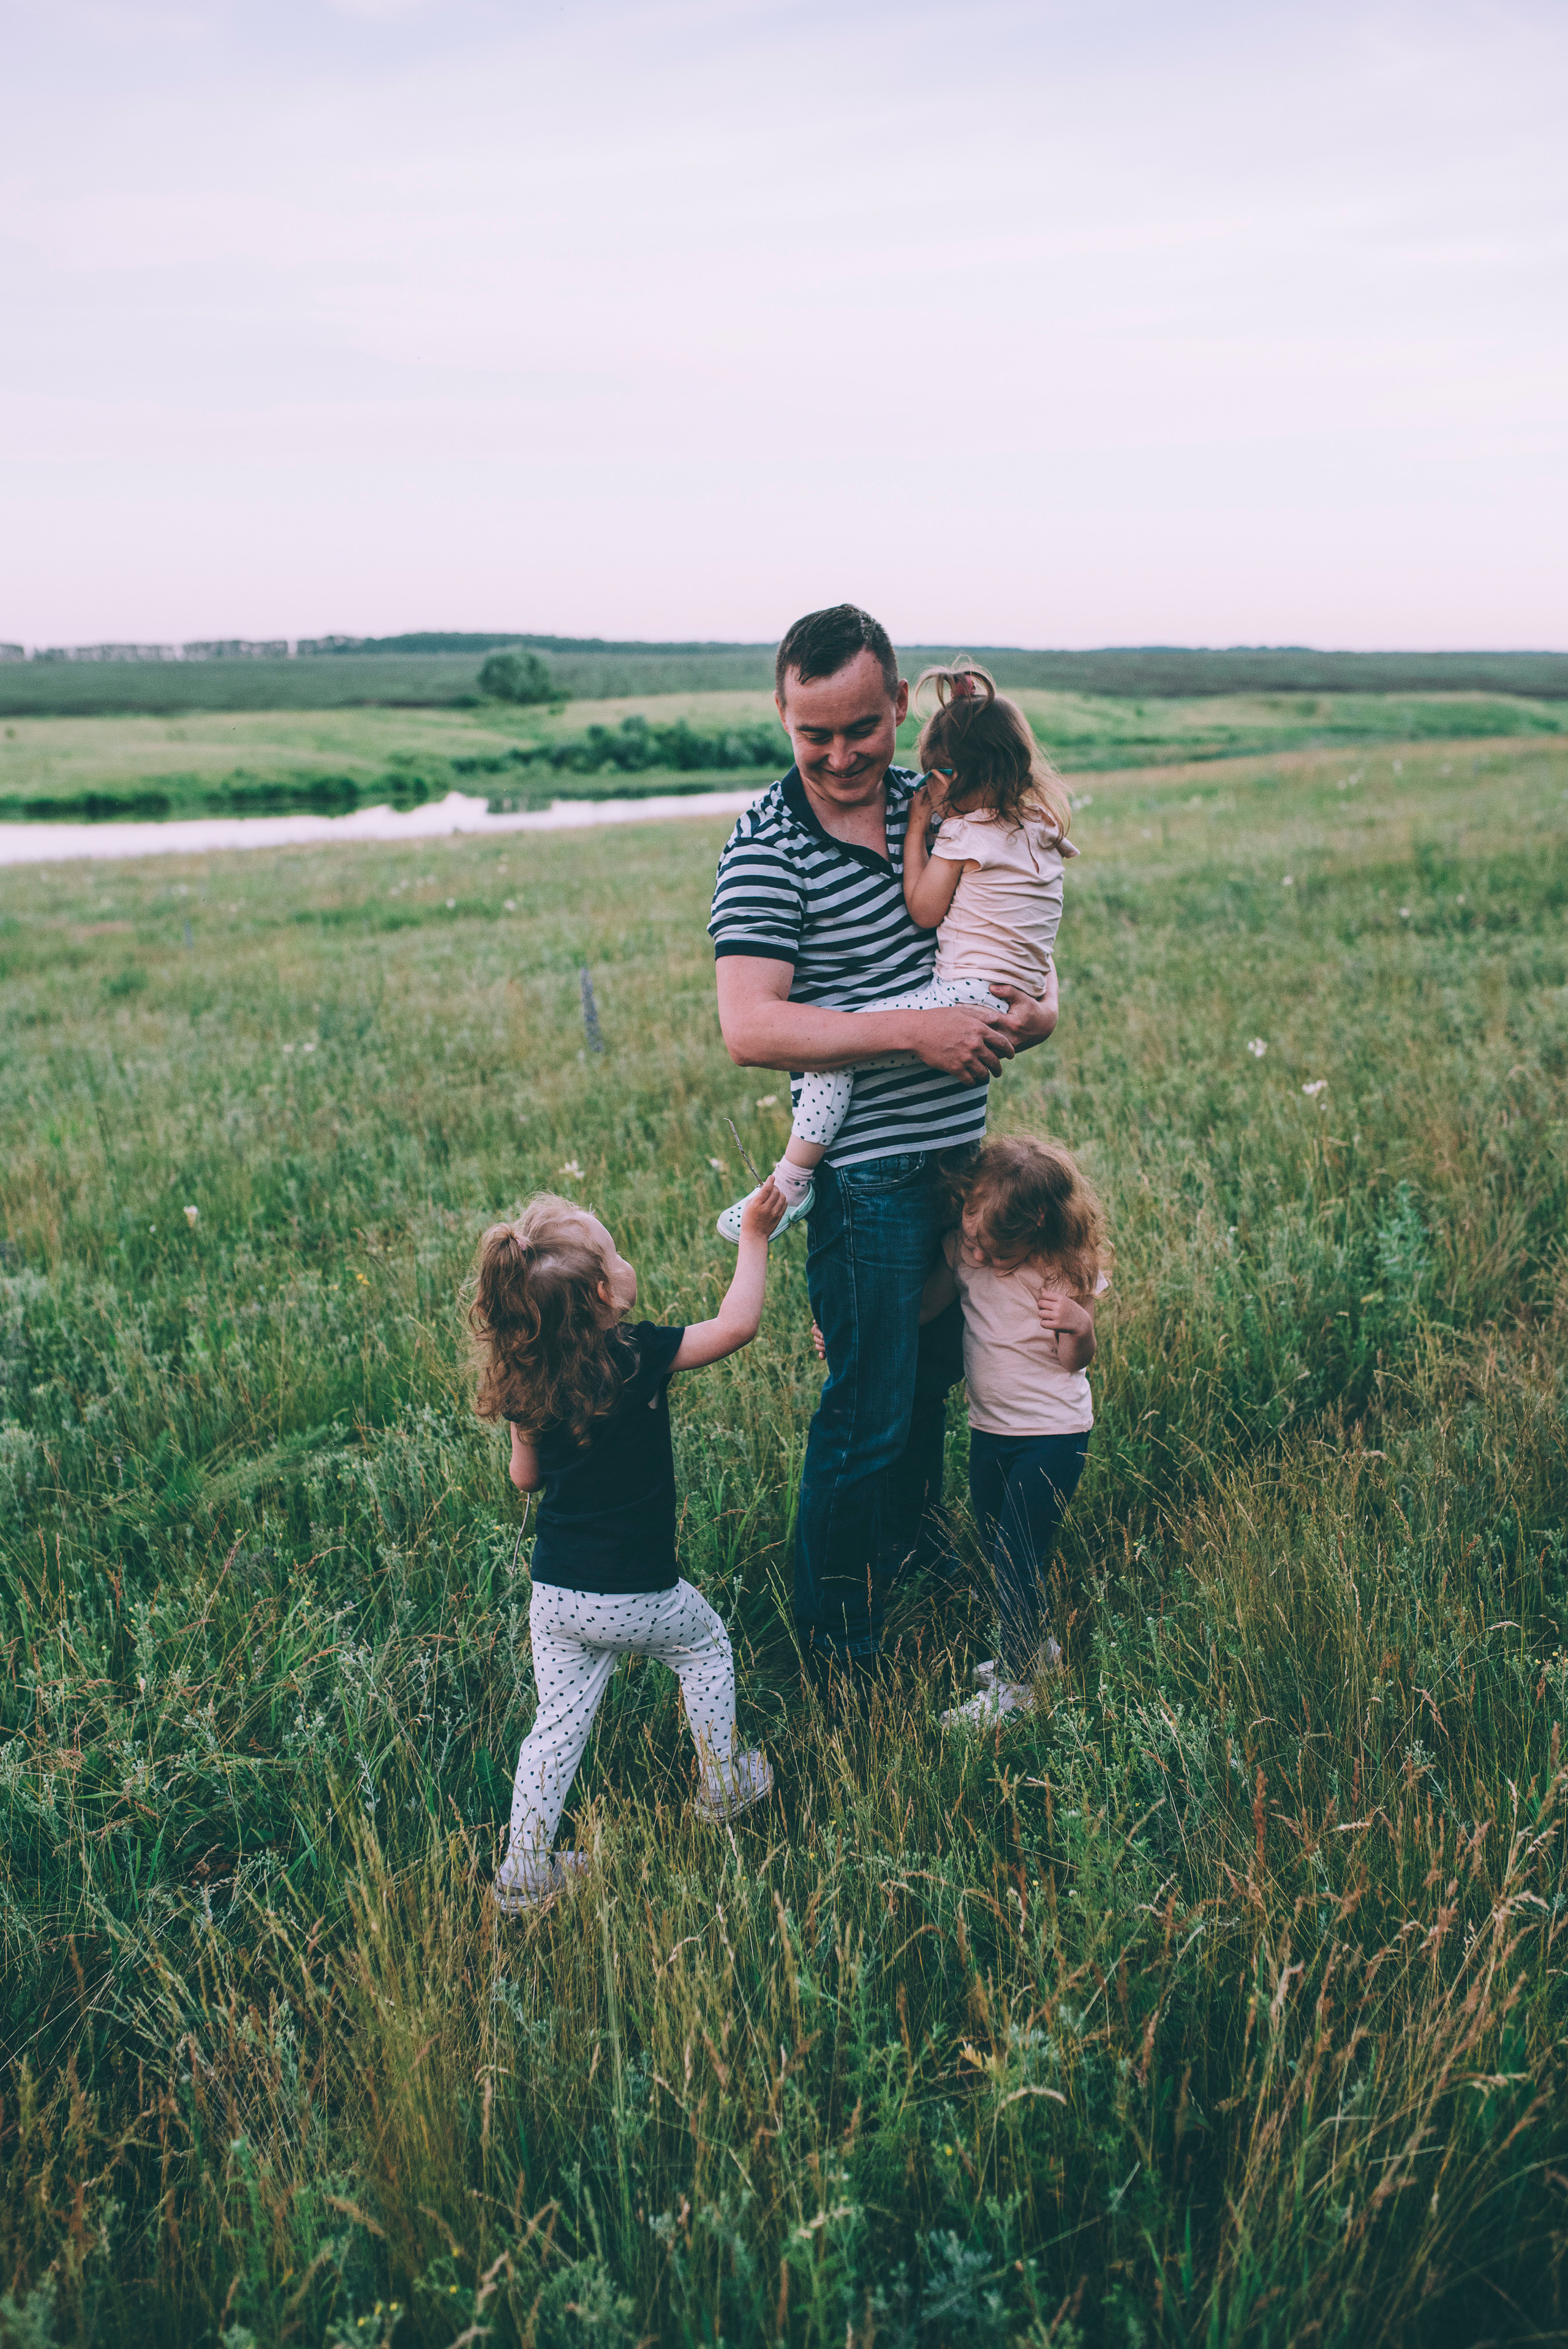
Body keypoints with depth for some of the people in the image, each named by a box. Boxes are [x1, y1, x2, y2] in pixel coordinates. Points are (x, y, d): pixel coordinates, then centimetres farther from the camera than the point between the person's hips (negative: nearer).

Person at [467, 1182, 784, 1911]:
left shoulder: (526, 1384, -4)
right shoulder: (636, 1357, -21)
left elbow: (525, 1477, 7)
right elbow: (736, 1325, -19)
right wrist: (755, 1236, -9)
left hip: (554, 1596, 4)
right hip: (636, 1597, -4)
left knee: (558, 1722, 15)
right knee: (705, 1647, 25)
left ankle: (524, 1871, 20)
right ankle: (721, 1784, 38)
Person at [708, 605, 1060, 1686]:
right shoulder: (767, 850, -14)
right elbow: (750, 1031, -24)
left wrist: (1041, 1000, -6)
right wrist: (917, 1031, -26)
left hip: (962, 1147, 7)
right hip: (868, 1169, -6)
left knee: (933, 1374, 23)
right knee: (870, 1410, 2)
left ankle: (912, 1558, 47)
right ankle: (839, 1650, 21)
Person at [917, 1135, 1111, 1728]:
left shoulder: (1069, 1268, -17)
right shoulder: (965, 1247, -6)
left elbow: (1076, 1362, -9)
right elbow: (926, 1306, 3)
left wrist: (1080, 1326, -29)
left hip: (1052, 1434, -6)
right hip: (989, 1428, 6)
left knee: (1018, 1556, -4)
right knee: (994, 1544, 18)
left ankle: (1015, 1683, 11)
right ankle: (1033, 1644, 40)